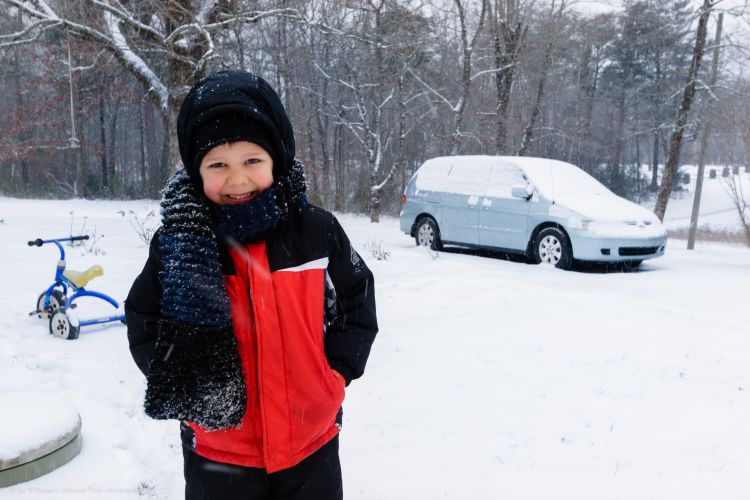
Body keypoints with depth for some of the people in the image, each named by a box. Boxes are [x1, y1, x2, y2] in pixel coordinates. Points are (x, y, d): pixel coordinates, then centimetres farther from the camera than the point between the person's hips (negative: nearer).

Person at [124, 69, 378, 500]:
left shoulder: (318, 232, -10)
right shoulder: (178, 245, -11)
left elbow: (357, 306, 0)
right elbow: (144, 328, -6)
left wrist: (334, 371, -10)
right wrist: (193, 395, -17)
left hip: (312, 445, 1)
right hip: (219, 454, 0)